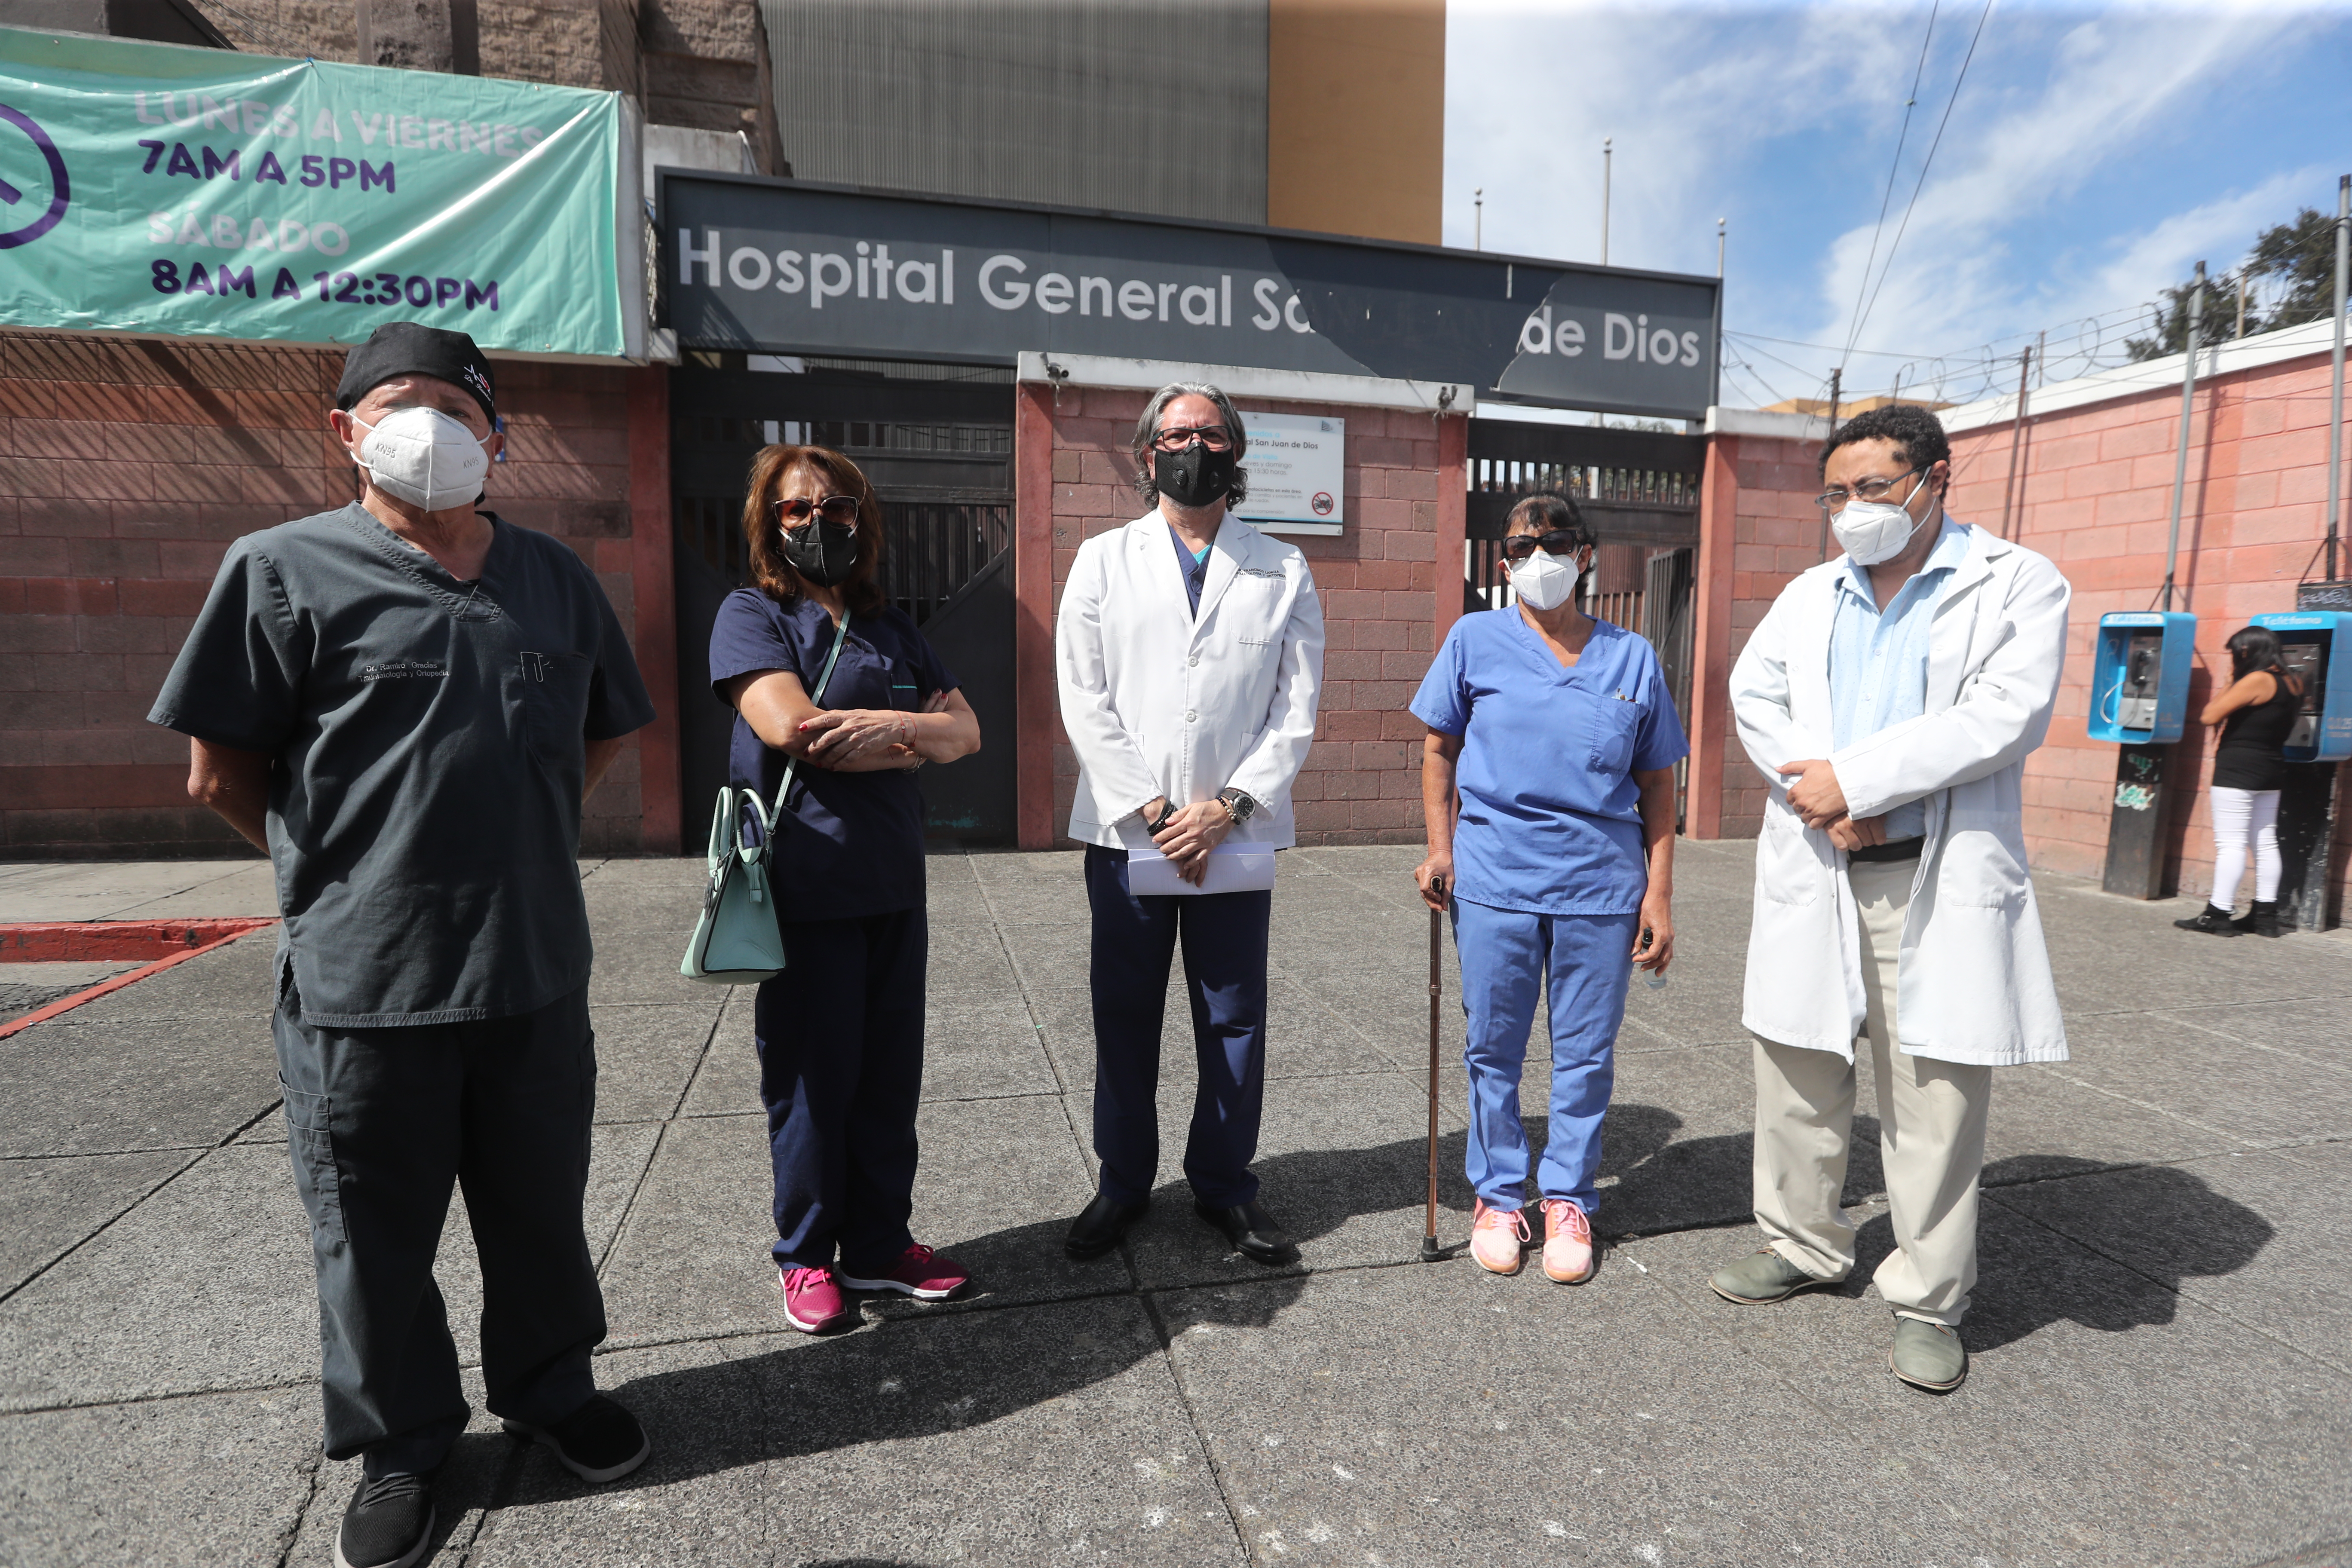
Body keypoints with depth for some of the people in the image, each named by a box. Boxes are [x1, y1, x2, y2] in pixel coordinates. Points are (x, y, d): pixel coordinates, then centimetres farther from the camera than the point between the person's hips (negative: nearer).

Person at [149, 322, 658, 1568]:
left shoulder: (553, 576, 8)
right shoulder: (285, 568, -4)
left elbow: (599, 734, 18)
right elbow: (221, 773, -2)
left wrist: (526, 843, 10)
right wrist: (341, 868, 5)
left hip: (538, 968, 3)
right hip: (361, 982, -3)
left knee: (540, 1209, 18)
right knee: (375, 1230, 14)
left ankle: (550, 1388, 40)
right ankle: (397, 1444, 36)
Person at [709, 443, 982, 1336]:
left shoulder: (890, 628, 16)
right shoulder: (753, 614, 0)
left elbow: (966, 732, 7)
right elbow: (788, 727, -17)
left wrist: (891, 727, -12)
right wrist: (911, 738, -8)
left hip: (893, 885, 5)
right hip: (804, 884, -5)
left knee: (890, 1073, 10)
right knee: (812, 1076, 5)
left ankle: (879, 1246, 26)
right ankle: (806, 1257, 25)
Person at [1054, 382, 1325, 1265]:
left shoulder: (1283, 573, 8)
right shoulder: (1103, 561, 8)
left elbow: (1297, 709, 1)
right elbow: (1084, 701, -1)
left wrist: (1228, 807, -11)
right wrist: (1151, 811, -9)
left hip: (1237, 837, 0)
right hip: (1125, 832, 0)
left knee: (1234, 1022, 8)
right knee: (1124, 1017, 9)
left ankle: (1225, 1186, 25)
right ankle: (1122, 1184, 26)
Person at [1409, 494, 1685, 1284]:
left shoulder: (1633, 658, 5)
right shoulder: (1475, 640, 2)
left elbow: (1656, 786, 8)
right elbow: (1439, 749, 9)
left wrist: (1659, 894, 4)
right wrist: (1440, 850, 1)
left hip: (1601, 886, 1)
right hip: (1494, 880, -1)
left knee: (1587, 1055, 10)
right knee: (1492, 1051, 9)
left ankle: (1568, 1199, 29)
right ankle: (1498, 1195, 28)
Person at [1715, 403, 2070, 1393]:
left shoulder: (2017, 584, 1)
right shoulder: (1808, 595, 15)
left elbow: (2008, 716, -13)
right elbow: (1754, 696, 3)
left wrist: (1854, 778, -16)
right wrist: (1824, 803, -12)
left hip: (1941, 879, -4)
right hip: (1813, 873, 4)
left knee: (1936, 1099, 2)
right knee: (1799, 1075, 12)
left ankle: (1927, 1300, 18)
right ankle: (1803, 1245, 30)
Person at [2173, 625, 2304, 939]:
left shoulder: (2257, 680, -15)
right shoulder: (2291, 682, 11)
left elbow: (2209, 716, -15)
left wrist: (2230, 684, -3)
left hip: (2238, 769, -9)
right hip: (2272, 770, 9)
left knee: (2230, 843, -7)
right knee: (2266, 842, 11)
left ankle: (2219, 915, -6)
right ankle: (2265, 915, 15)